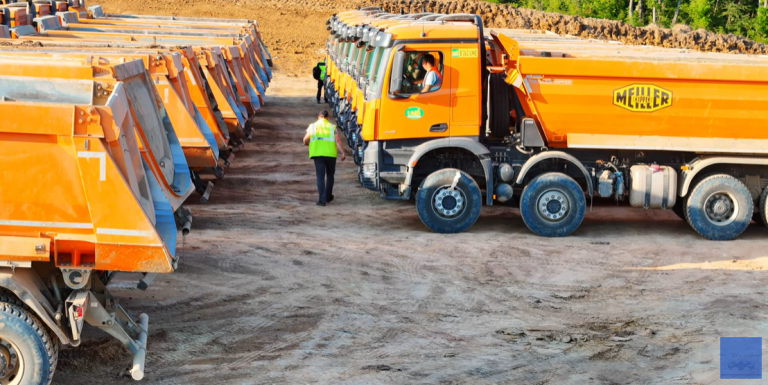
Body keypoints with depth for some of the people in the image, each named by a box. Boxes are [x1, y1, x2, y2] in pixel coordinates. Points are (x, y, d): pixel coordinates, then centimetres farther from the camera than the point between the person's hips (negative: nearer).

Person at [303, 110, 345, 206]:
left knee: (320, 176, -1)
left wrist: (312, 143, 25)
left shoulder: (312, 126, 12)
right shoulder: (332, 127, 12)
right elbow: (337, 140, -2)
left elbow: (305, 141, 4)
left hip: (317, 153, -1)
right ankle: (328, 196, 27)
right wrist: (342, 153, -7)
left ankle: (322, 199, -11)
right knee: (330, 175, 19)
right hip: (330, 153, 1)